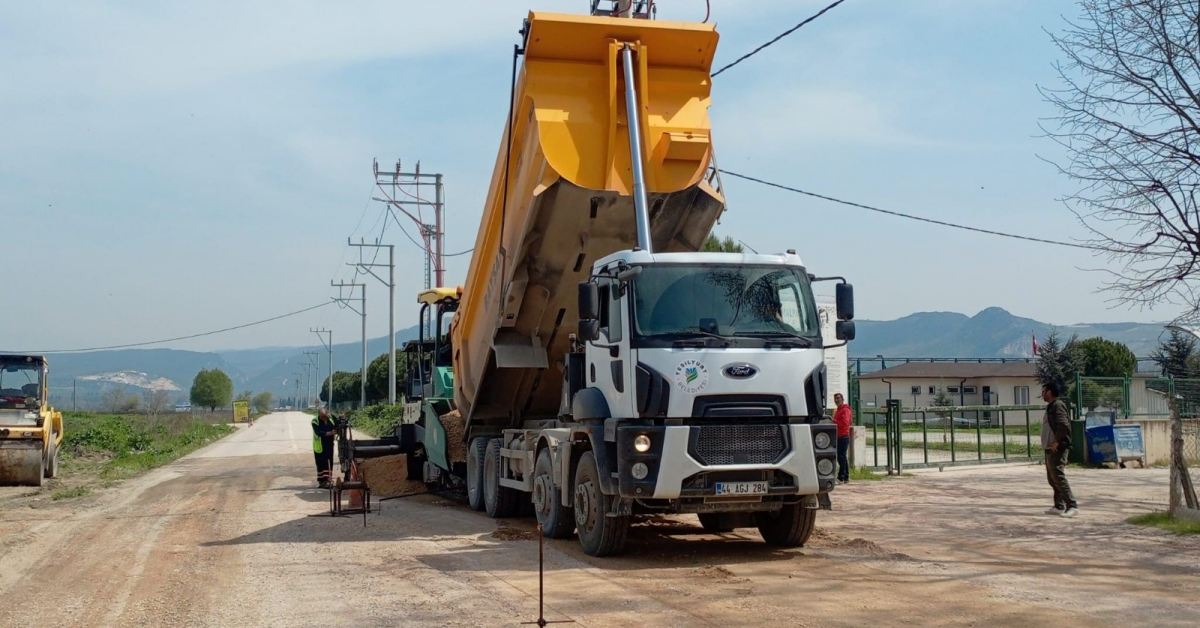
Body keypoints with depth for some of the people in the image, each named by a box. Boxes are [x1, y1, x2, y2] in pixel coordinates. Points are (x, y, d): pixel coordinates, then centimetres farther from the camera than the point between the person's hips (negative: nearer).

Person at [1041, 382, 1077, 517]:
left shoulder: (1057, 405, -12)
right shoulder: (1051, 407, 19)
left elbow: (1063, 425, -24)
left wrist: (1057, 442, -19)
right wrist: (1050, 444, 14)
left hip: (1057, 449, -11)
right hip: (1051, 449, 11)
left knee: (1058, 477, -14)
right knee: (1052, 479, 12)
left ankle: (1072, 506, -15)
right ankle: (1059, 506, 17)